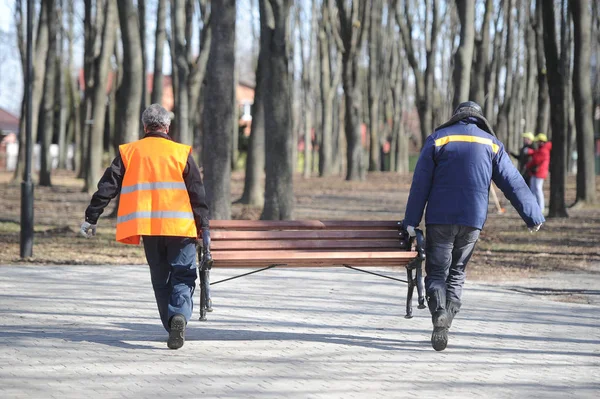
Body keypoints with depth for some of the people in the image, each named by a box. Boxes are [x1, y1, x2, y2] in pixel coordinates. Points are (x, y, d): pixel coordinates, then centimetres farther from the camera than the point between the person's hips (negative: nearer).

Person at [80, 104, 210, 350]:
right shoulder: (181, 153, 2)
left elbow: (107, 187, 5)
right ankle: (179, 315, -25)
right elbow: (197, 192, 0)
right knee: (183, 276, 1)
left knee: (160, 279, 15)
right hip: (180, 226, -2)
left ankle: (173, 327, 13)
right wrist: (204, 226, 4)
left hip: (148, 228, 2)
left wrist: (91, 218, 10)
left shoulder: (129, 152, 6)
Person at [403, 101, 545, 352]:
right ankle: (446, 322, 3)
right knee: (457, 272, 14)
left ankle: (439, 314, -24)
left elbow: (420, 183, -2)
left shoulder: (438, 139, 2)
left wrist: (411, 221, 0)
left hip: (440, 219, -2)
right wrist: (534, 217, 9)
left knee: (436, 271, 3)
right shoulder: (491, 144, 7)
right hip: (473, 221, 2)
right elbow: (513, 184, 5)